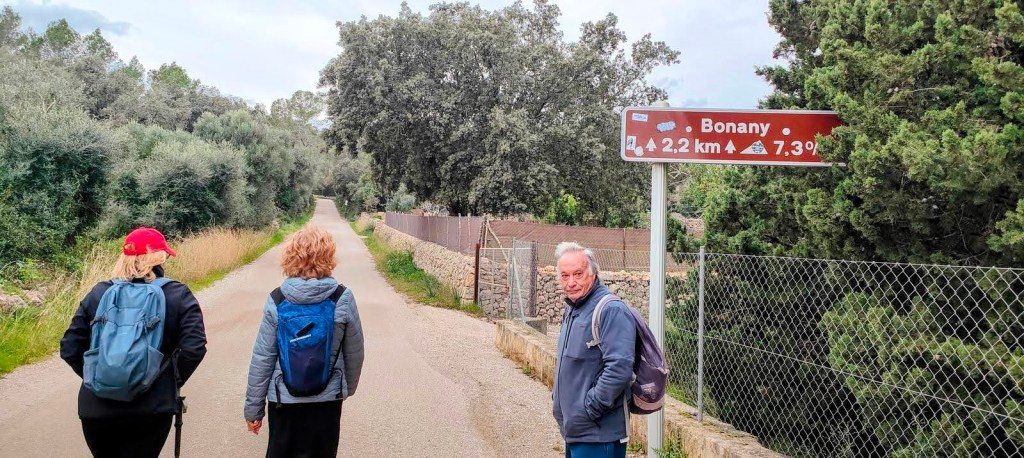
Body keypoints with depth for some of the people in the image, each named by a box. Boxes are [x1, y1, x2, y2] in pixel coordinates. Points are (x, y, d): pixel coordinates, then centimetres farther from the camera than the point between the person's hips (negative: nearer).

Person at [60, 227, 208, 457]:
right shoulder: (178, 295, -4)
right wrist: (173, 382, 2)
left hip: (97, 407, 3)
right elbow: (193, 349, -14)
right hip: (151, 409, -3)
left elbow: (70, 349, 3)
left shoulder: (98, 293, 4)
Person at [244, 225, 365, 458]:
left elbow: (262, 358, -6)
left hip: (285, 399, 0)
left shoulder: (277, 300, -8)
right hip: (327, 399, 0)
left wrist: (253, 407, 4)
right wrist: (348, 387, 17)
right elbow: (354, 352, -1)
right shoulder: (343, 298, -9)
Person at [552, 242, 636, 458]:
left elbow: (619, 368, -26)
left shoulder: (611, 310, -18)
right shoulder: (572, 309, 12)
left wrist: (589, 408, -20)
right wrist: (558, 396, 15)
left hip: (598, 434, -9)